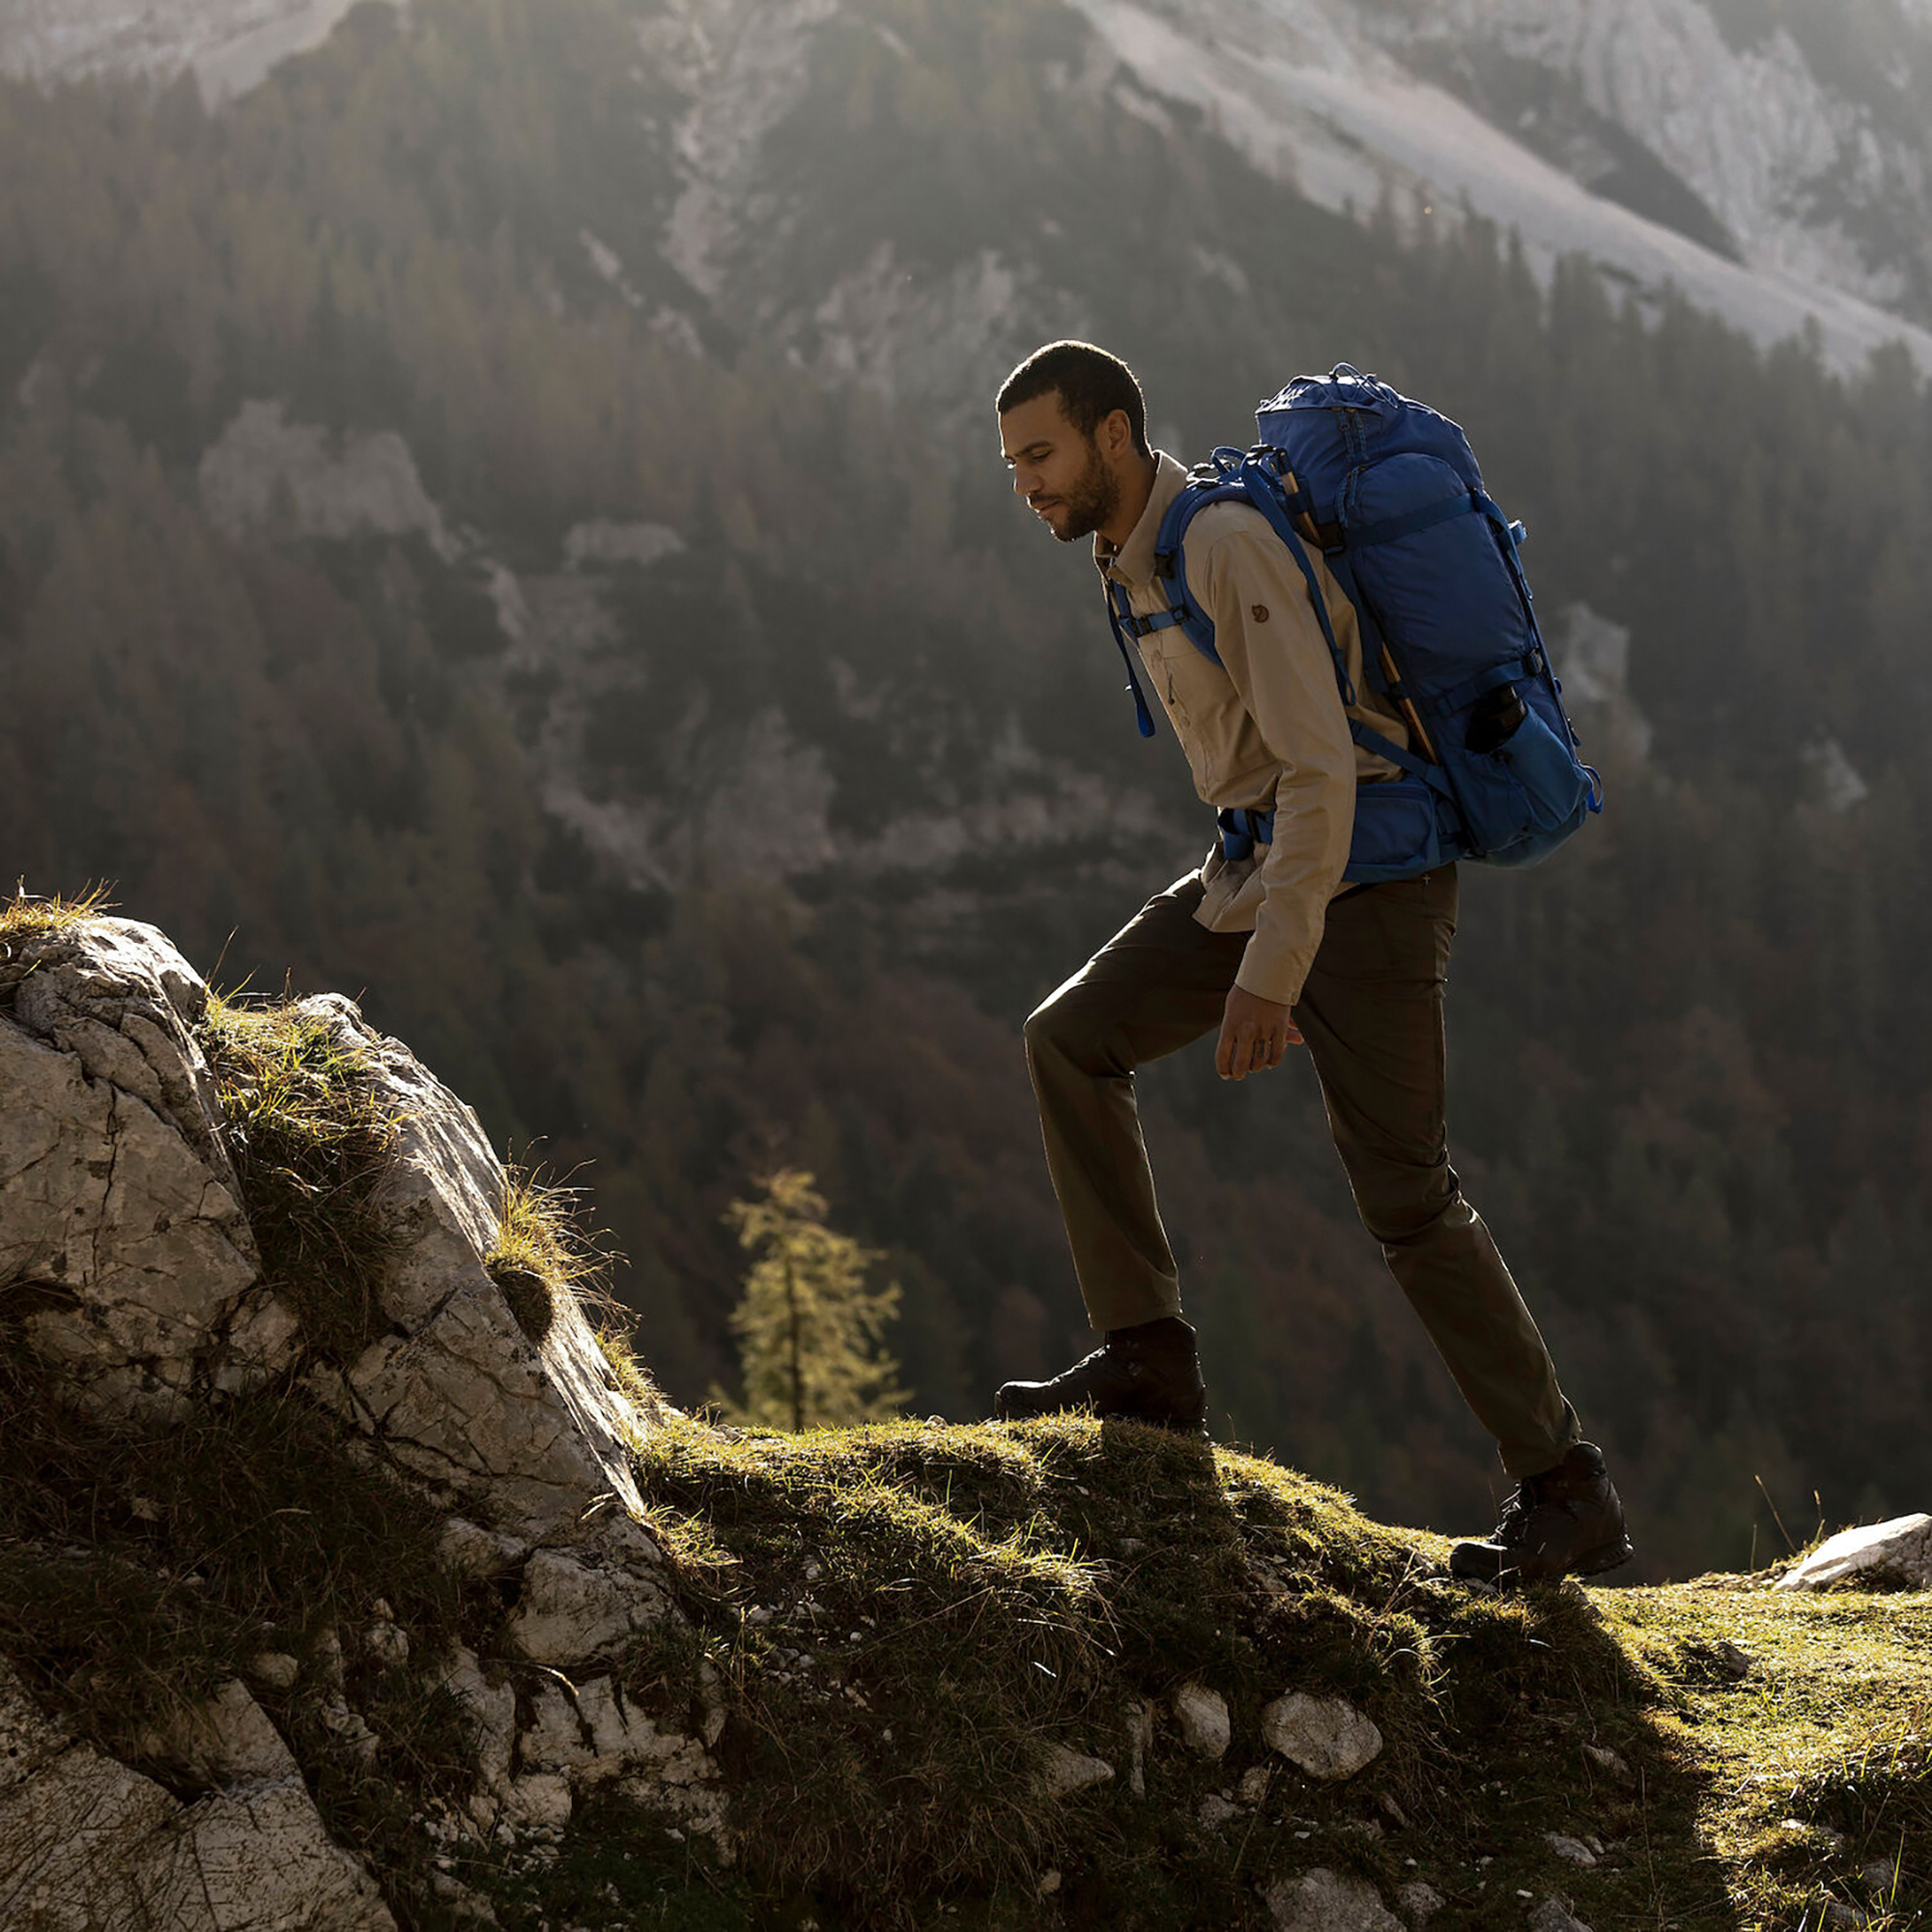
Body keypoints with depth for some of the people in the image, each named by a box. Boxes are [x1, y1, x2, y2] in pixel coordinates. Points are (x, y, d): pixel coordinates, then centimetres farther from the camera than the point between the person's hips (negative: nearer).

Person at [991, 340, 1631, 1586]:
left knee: (1404, 1191, -8)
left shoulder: (1229, 547, -20)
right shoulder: (1137, 562, 11)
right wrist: (1259, 955, 23)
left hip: (1365, 872, -9)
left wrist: (1270, 972, -27)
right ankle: (1151, 1364, 3)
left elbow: (1320, 769, -26)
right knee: (1073, 1042, 2)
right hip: (1263, 867, 9)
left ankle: (1569, 1494, 0)